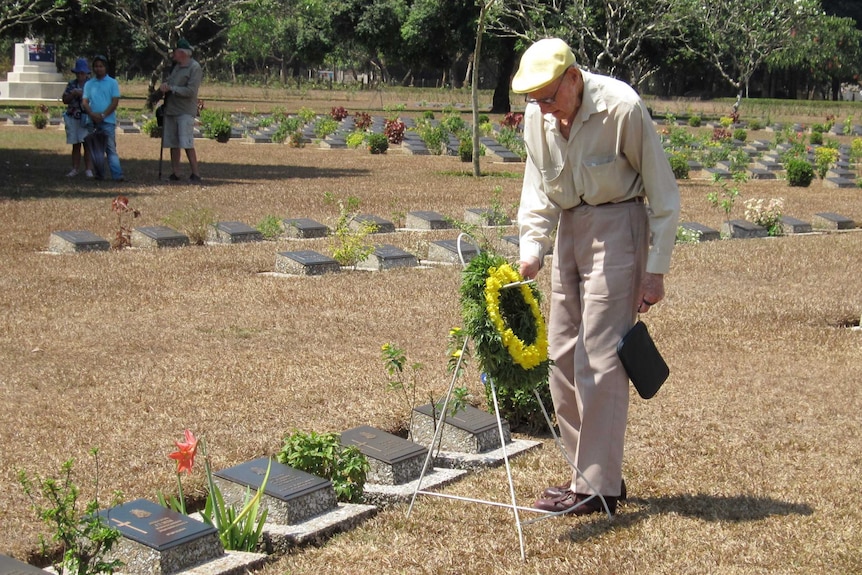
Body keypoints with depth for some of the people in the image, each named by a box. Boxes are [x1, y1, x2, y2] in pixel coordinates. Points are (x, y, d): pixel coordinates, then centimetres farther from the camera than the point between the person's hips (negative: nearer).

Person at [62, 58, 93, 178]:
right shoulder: (71, 84, 11)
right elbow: (65, 100, 10)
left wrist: (82, 94, -16)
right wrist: (73, 94, -8)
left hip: (87, 118, -4)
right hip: (73, 117, 4)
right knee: (76, 145, 7)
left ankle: (89, 169, -1)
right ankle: (75, 169, 11)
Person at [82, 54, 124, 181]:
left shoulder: (112, 83, 4)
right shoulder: (89, 84, 13)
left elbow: (115, 102, -3)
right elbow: (85, 102, 7)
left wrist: (103, 115, -13)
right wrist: (92, 114, -12)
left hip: (108, 120, -4)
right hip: (93, 122, 4)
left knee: (111, 149, -10)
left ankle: (117, 175, -17)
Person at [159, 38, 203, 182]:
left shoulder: (195, 68, -9)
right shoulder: (176, 67, 17)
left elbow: (191, 91, -17)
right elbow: (169, 80, 23)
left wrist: (171, 88, -13)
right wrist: (165, 85, -1)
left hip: (185, 112, -8)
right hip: (171, 110, 8)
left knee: (187, 144, -11)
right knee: (173, 144, 8)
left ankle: (195, 174, -7)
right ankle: (174, 173, 13)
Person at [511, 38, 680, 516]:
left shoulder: (622, 108, -19)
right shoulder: (538, 116, -2)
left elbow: (662, 194, -13)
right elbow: (538, 190, 6)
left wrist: (656, 269, -13)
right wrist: (531, 248, -10)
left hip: (617, 226, -7)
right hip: (569, 229, 7)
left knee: (599, 358, -9)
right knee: (562, 355, 9)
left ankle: (598, 486, -2)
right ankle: (587, 471, 21)